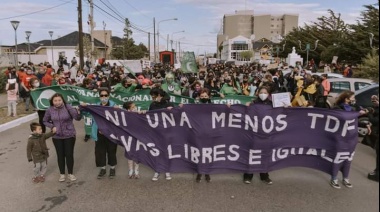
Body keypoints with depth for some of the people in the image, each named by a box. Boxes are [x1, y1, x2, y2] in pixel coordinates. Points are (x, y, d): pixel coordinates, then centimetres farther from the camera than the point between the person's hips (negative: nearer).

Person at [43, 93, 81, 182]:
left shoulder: (68, 107, -14)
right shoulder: (50, 110, -6)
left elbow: (77, 118, -22)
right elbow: (45, 121, 9)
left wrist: (78, 112, -42)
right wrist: (52, 127, -7)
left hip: (69, 135, -2)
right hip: (57, 137, 2)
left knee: (69, 154, 7)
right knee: (60, 155, 11)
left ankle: (70, 173, 24)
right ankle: (62, 174, 28)